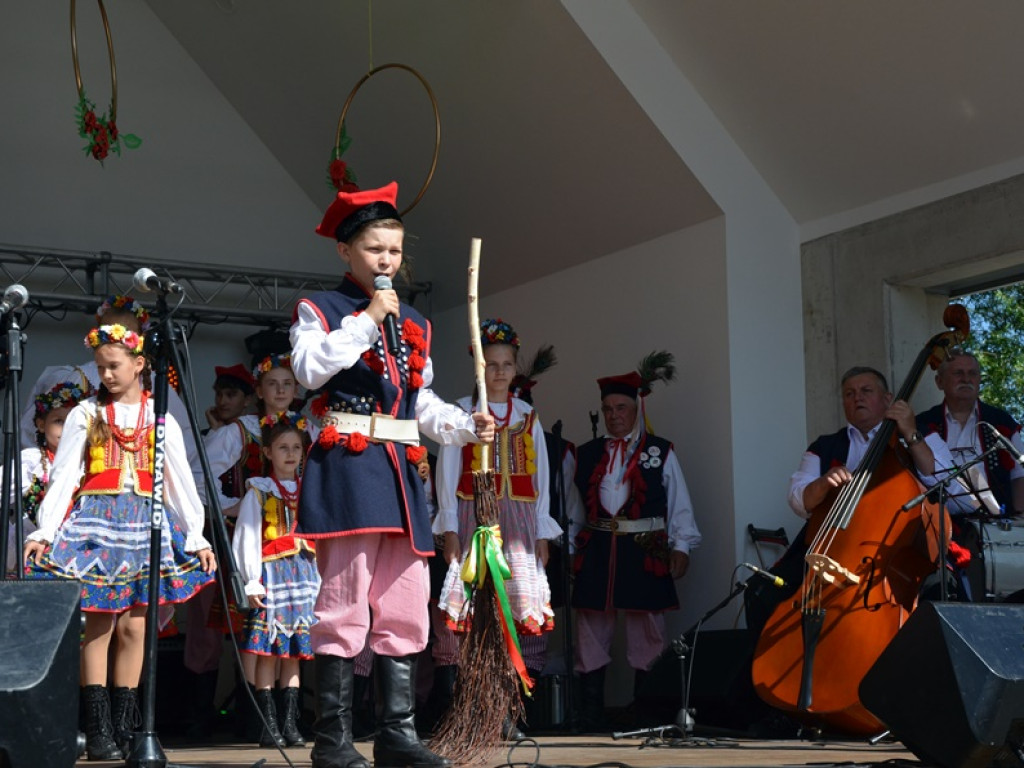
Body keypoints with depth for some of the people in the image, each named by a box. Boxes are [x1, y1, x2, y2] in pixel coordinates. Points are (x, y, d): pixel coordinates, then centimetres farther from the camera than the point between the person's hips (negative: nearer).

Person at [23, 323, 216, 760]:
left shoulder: (161, 419, 11)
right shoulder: (85, 414, 7)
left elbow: (180, 482, 9)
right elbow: (63, 476, 2)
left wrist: (197, 536, 2)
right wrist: (44, 531, -8)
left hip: (145, 524, 1)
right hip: (96, 520, -1)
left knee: (134, 626, -1)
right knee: (99, 625, -5)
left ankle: (124, 729, 5)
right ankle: (98, 732, -2)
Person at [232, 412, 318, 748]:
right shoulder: (258, 492, 1)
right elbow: (247, 538, -5)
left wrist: (321, 580, 7)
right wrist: (251, 582, -12)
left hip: (304, 575, 4)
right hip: (271, 574, -4)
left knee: (294, 654, 5)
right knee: (268, 652, -4)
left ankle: (290, 724, 9)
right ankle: (269, 726, 0)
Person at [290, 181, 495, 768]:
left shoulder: (415, 325, 21)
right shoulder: (320, 310, 6)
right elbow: (309, 368, -13)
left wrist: (469, 426, 5)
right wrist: (367, 319, -11)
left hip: (400, 470, 6)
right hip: (348, 466, -6)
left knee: (404, 608, 6)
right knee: (345, 603, -9)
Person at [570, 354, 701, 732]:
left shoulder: (660, 452, 4)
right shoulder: (587, 454, 11)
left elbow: (679, 506, 4)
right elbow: (575, 509, 12)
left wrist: (680, 547, -3)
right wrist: (569, 549, 8)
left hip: (645, 555, -2)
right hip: (597, 555, 2)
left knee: (648, 639, 4)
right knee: (591, 635, 4)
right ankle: (589, 723, 11)